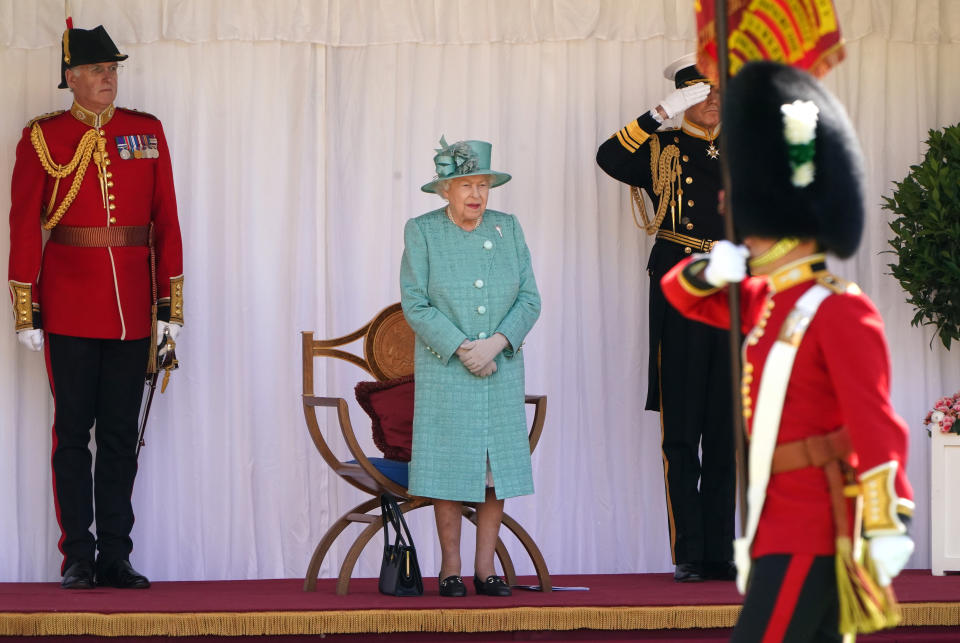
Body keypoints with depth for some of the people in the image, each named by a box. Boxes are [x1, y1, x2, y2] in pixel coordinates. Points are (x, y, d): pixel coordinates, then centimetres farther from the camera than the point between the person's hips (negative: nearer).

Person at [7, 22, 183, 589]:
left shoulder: (148, 132, 8)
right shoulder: (43, 138, 0)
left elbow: (166, 221, 9)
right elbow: (24, 227, -2)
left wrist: (171, 304, 5)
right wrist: (27, 311, -6)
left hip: (132, 308, 3)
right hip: (70, 307, -3)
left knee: (121, 434, 6)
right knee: (74, 430, 0)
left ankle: (116, 557, 12)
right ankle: (79, 559, 5)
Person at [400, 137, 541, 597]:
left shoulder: (507, 229, 6)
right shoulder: (422, 232, -2)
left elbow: (529, 300, 3)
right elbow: (415, 305, -6)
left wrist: (495, 344, -13)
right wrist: (461, 349, -15)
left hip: (502, 370, 3)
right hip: (445, 370, -3)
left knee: (498, 467, 1)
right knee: (450, 468, -3)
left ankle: (486, 567, 8)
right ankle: (450, 568, 4)